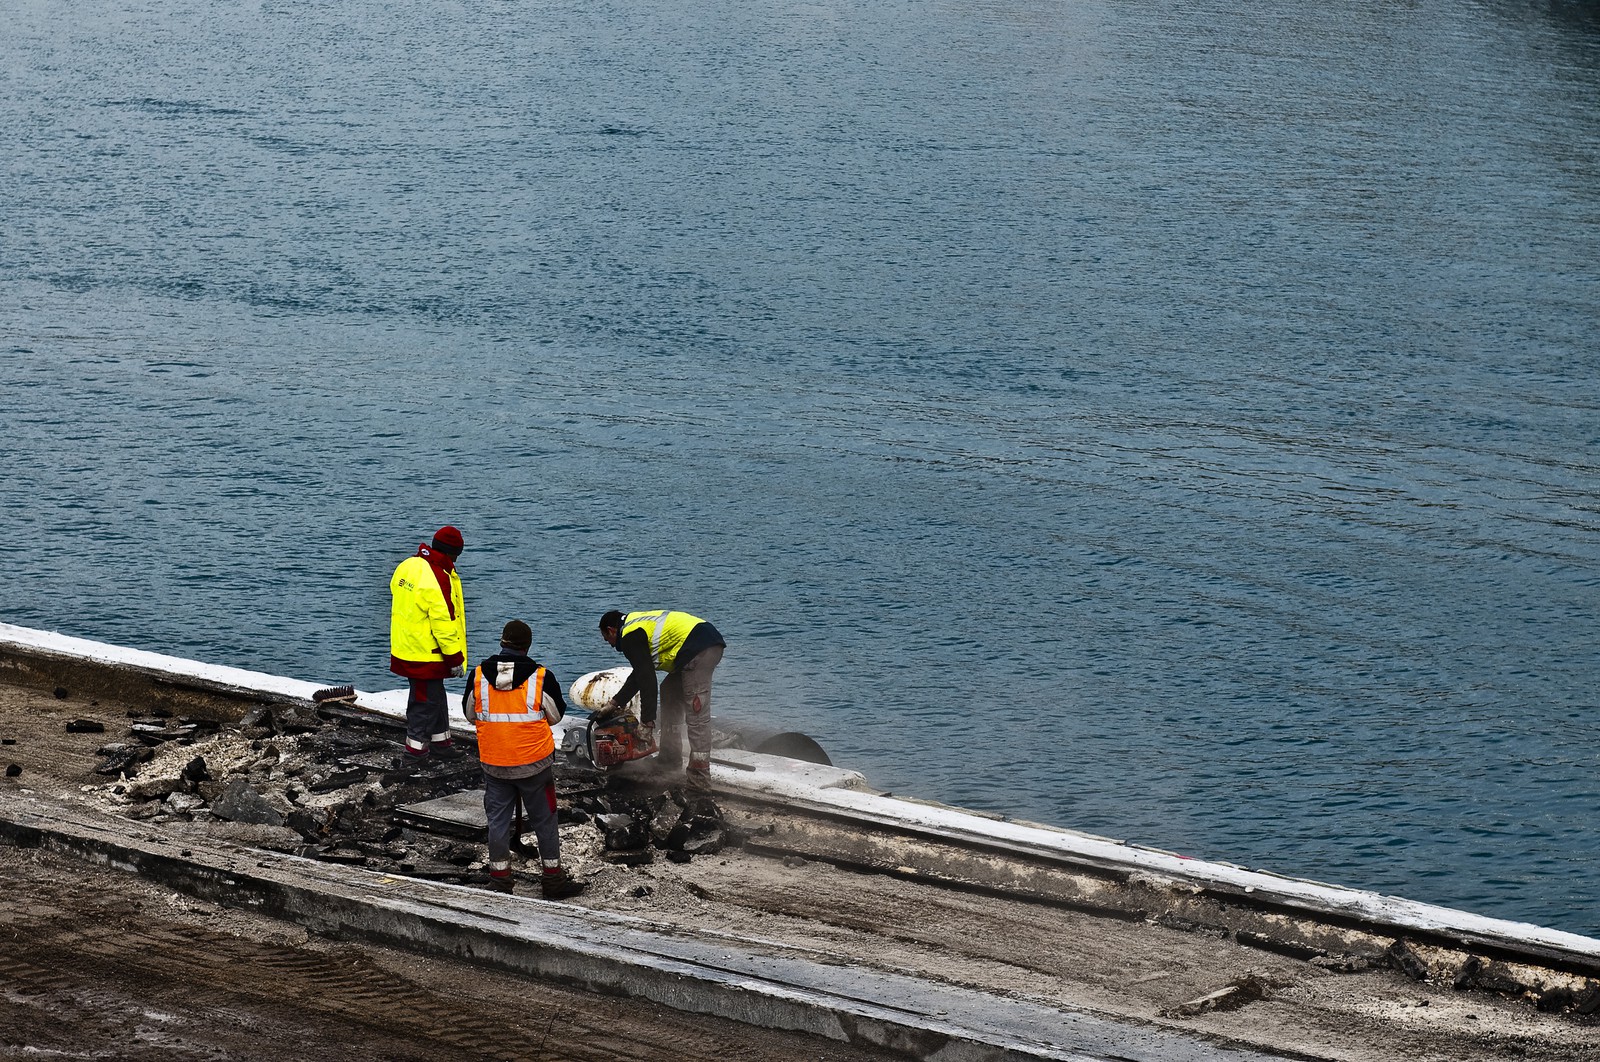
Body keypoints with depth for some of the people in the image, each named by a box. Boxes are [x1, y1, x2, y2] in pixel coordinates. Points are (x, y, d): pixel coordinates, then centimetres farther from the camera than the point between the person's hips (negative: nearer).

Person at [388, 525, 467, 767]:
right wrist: (455, 658, -14)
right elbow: (444, 623, -22)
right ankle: (414, 752, 8)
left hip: (404, 648, 9)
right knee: (426, 701, 3)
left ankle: (440, 742, 33)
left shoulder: (407, 566, 5)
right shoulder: (438, 579, -24)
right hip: (426, 654, -9)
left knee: (435, 695, 21)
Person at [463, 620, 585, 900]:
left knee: (498, 821, 12)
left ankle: (499, 880, 17)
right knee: (544, 820, 11)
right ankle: (553, 879, 19)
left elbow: (469, 713, 8)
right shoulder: (541, 677, -13)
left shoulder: (478, 676, -7)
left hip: (493, 763, 2)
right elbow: (557, 715, 1)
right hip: (535, 761, -2)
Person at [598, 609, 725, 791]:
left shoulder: (630, 637, -1)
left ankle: (699, 779, -14)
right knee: (670, 692, 23)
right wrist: (615, 703, 42)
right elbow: (640, 674, 37)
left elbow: (646, 679, -7)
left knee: (696, 714, -11)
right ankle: (669, 759, 23)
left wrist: (647, 722, -3)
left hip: (699, 650, -10)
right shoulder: (639, 624, 30)